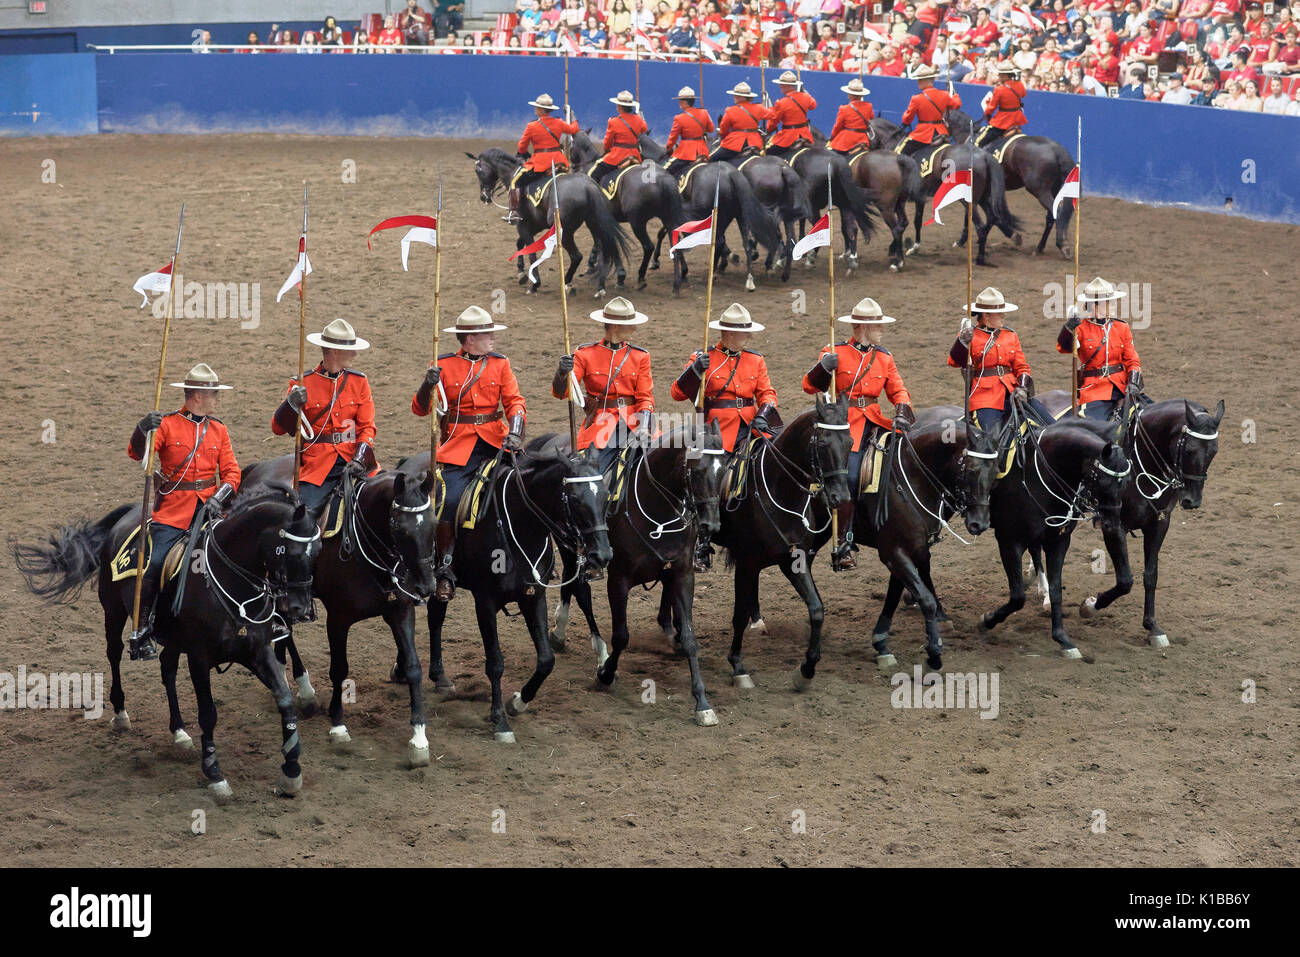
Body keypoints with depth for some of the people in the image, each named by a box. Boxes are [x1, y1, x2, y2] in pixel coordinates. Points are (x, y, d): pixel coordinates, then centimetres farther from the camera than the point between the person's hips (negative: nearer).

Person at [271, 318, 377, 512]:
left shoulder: (359, 381, 10)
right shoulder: (303, 385, 2)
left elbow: (367, 427, 7)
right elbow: (278, 428, 2)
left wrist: (359, 459, -11)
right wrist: (292, 403, -18)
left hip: (352, 461, 2)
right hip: (317, 465, -2)